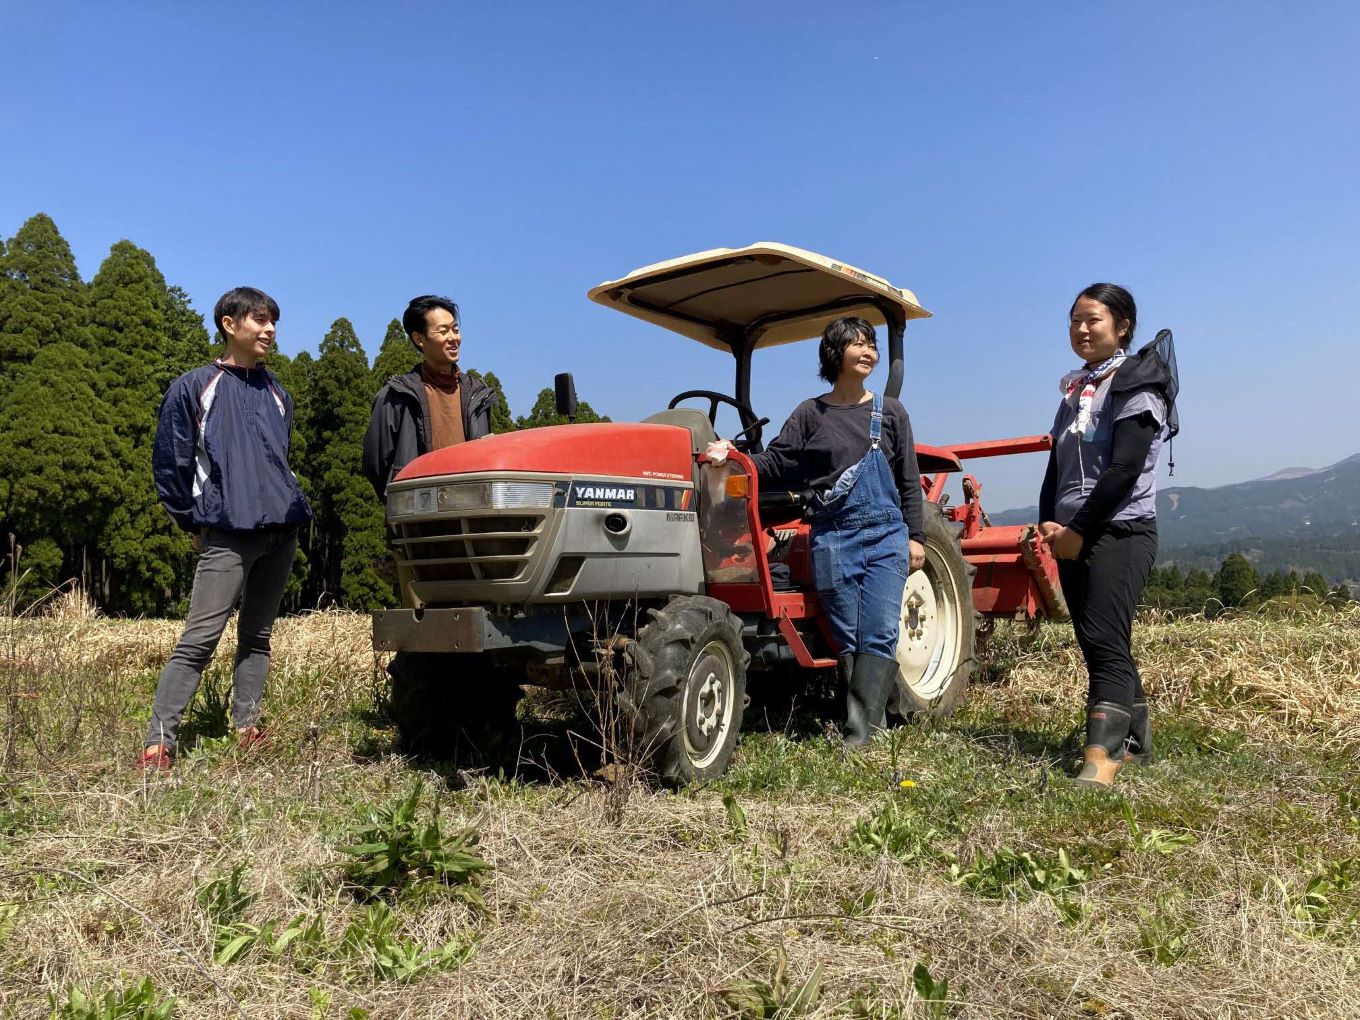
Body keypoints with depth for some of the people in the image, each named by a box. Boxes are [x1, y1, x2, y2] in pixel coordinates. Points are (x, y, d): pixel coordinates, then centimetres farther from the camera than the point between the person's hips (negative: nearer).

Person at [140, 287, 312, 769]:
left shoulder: (277, 394, 18)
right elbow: (169, 464, 3)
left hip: (282, 533, 5)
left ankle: (247, 729, 14)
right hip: (227, 535, -5)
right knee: (198, 640, -9)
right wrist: (194, 523, 3)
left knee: (257, 637, 9)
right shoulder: (193, 387, 3)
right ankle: (159, 741, -5)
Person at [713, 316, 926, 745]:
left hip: (885, 537, 0)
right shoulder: (810, 414, 7)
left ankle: (859, 737, -6)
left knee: (879, 637, -9)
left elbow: (908, 481, 10)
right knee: (848, 640, 3)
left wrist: (915, 536, 4)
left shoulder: (889, 412, 9)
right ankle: (869, 719, 15)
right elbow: (777, 464, 1)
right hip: (833, 540, 0)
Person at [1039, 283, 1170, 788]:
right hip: (1073, 536, 8)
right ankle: (1135, 740, 22)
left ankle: (1101, 757, -17)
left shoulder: (1136, 385, -5)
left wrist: (1079, 530, -15)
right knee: (1098, 643, 10)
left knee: (1105, 642, -15)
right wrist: (1049, 523, 0)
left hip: (1119, 532, -8)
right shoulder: (1074, 389, 18)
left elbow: (1124, 469, -15)